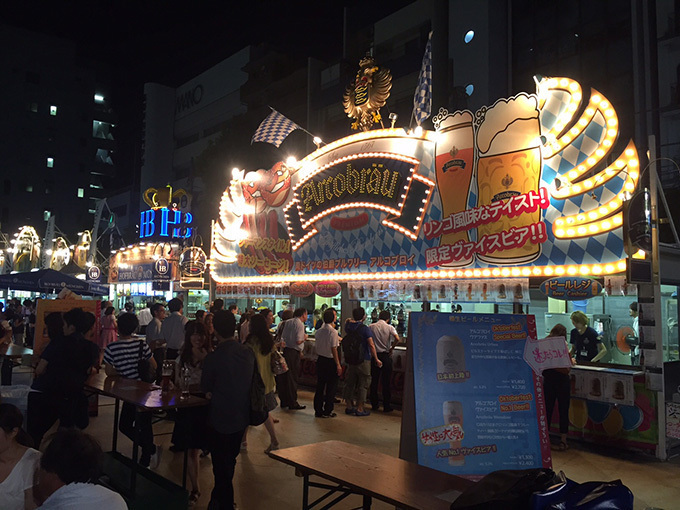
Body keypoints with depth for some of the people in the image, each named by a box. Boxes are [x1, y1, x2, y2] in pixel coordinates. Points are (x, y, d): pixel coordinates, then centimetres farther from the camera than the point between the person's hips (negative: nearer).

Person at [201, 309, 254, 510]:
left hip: (221, 418, -5)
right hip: (242, 416, 6)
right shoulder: (248, 353, -8)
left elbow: (205, 387, -8)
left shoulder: (213, 358, -23)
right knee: (230, 459, 24)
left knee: (221, 464, 13)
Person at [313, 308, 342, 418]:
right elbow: (333, 349, -19)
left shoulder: (318, 331, 4)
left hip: (320, 359, 7)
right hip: (330, 361, -7)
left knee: (320, 385, 14)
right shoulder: (333, 331, -17)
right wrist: (338, 365, -15)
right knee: (331, 387, 5)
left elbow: (317, 346, 10)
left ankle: (318, 410, 20)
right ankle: (327, 411, 10)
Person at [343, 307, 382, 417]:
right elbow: (371, 345, -18)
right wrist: (376, 359, -13)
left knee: (350, 382, 14)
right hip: (363, 359, -6)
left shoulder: (349, 326, 1)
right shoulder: (364, 328, -15)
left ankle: (349, 406, 21)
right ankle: (359, 409, 4)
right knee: (363, 384, 2)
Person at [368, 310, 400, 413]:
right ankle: (386, 406, 8)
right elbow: (397, 339, -18)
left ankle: (374, 404, 17)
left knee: (374, 381, 11)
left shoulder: (371, 327, 1)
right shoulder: (389, 327, -4)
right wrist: (391, 349, -5)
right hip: (385, 356, -2)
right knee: (386, 382, 4)